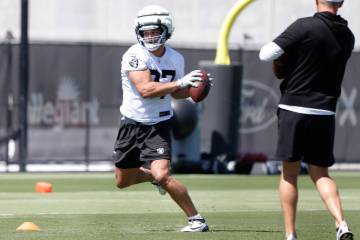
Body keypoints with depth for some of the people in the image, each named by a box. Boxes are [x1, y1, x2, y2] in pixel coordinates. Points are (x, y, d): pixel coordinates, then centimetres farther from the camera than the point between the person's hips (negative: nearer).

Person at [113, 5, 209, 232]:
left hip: (158, 126, 0)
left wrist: (194, 88, -6)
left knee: (162, 175, -22)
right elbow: (145, 89, -31)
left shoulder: (176, 59, -3)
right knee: (122, 181, 14)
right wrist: (181, 82, -34)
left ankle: (197, 219, -11)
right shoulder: (135, 55, -18)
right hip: (132, 125, 1)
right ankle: (154, 175, 44)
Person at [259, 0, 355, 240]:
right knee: (321, 173, 12)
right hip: (325, 114, 4)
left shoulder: (305, 27, -12)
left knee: (289, 173, 8)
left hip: (295, 110, -4)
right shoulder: (347, 36, 6)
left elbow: (266, 55, -13)